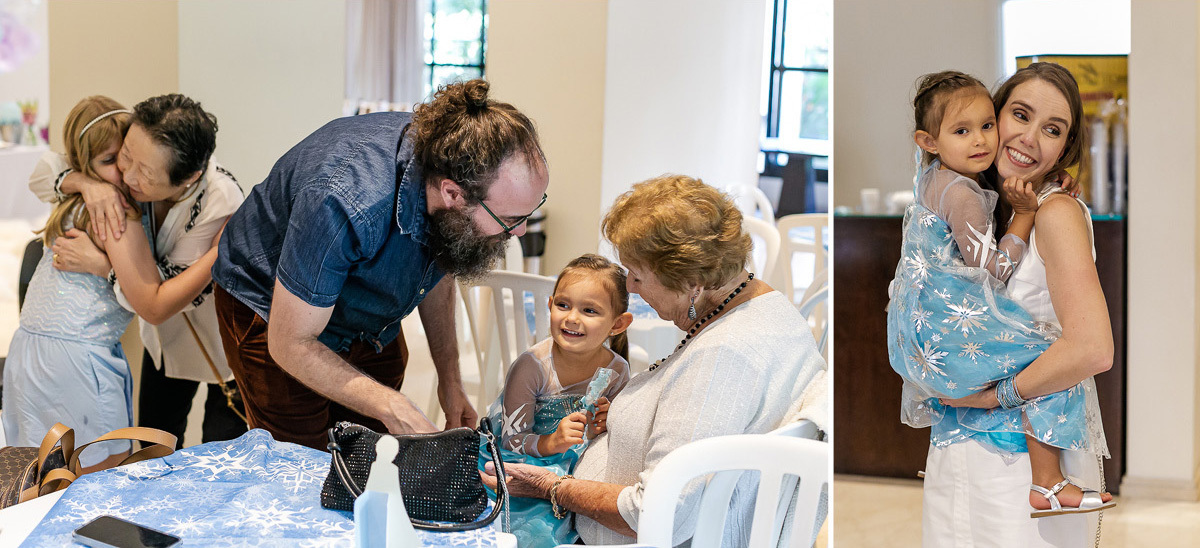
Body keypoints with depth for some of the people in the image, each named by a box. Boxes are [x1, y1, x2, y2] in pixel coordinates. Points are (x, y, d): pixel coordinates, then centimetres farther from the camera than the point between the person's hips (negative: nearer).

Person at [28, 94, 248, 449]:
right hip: (165, 335, 5)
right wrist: (85, 182, -29)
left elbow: (156, 305, -32)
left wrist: (99, 265, -33)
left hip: (226, 338, -5)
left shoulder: (222, 205, -38)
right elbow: (42, 176, -10)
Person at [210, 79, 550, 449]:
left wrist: (449, 378, -2)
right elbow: (290, 346, -31)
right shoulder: (345, 204, -42)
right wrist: (394, 409, -34)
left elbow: (438, 267, 1)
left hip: (370, 324, 6)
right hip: (273, 314, -5)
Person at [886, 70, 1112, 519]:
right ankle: (1047, 486, -13)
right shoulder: (963, 195, -21)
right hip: (952, 320, -10)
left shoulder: (932, 179, 9)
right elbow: (991, 269, -19)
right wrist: (1024, 216, -15)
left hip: (922, 320, 10)